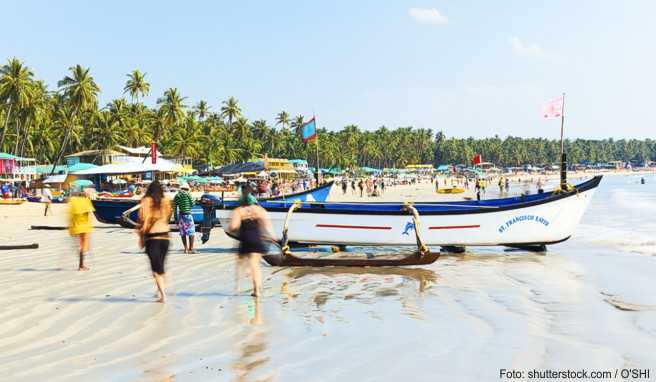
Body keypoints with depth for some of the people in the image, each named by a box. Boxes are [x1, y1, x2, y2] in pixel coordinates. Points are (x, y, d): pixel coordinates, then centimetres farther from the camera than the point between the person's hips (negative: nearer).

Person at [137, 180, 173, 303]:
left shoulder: (146, 201, -4)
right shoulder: (166, 202, 4)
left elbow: (144, 220, -7)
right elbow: (168, 218, -1)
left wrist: (141, 238, 1)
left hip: (152, 238, -3)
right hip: (165, 236, 3)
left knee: (156, 268, -1)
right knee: (161, 266, 19)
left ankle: (163, 296, -8)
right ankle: (162, 290, 27)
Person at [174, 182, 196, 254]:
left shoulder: (176, 196, 7)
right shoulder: (188, 194, -4)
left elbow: (175, 208, 6)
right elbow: (192, 203, -1)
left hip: (180, 215, 4)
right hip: (188, 214, -4)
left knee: (183, 233, 10)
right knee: (191, 232, 1)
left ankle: (186, 248, 11)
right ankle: (191, 248, -3)